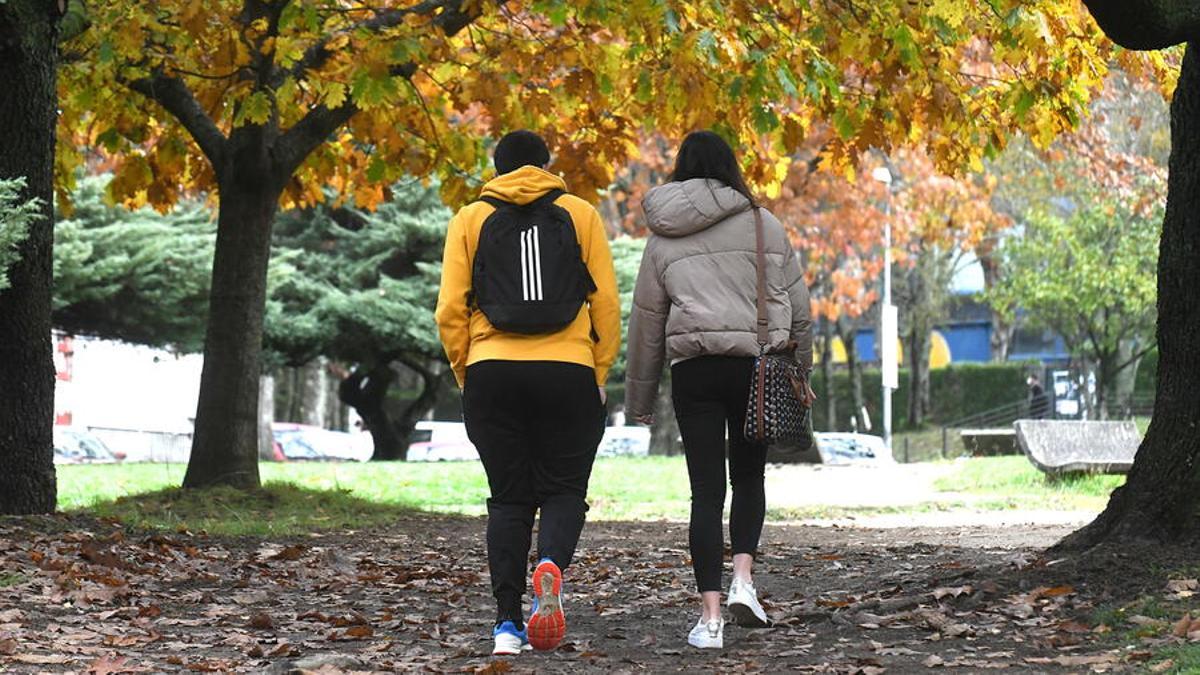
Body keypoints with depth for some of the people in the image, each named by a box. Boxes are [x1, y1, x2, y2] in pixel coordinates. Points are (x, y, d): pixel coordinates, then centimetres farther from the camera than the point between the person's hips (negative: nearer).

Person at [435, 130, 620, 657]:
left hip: (492, 374, 1)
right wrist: (600, 374, 9)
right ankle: (551, 566, -22)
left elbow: (450, 311, 3)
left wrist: (466, 375, 12)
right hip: (569, 373, -1)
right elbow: (607, 303, 3)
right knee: (563, 490, 9)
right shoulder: (580, 215, 8)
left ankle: (507, 622, 1)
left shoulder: (470, 220, 9)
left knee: (508, 499, 9)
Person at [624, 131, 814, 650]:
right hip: (758, 364, 0)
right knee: (748, 476, 18)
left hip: (693, 368, 0)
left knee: (706, 489, 2)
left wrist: (640, 399, 19)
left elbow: (646, 323, 11)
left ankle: (710, 616, -4)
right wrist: (800, 370, 18)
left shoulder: (663, 240, 8)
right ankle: (742, 578, -2)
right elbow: (797, 305, 6)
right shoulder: (762, 224, 5)